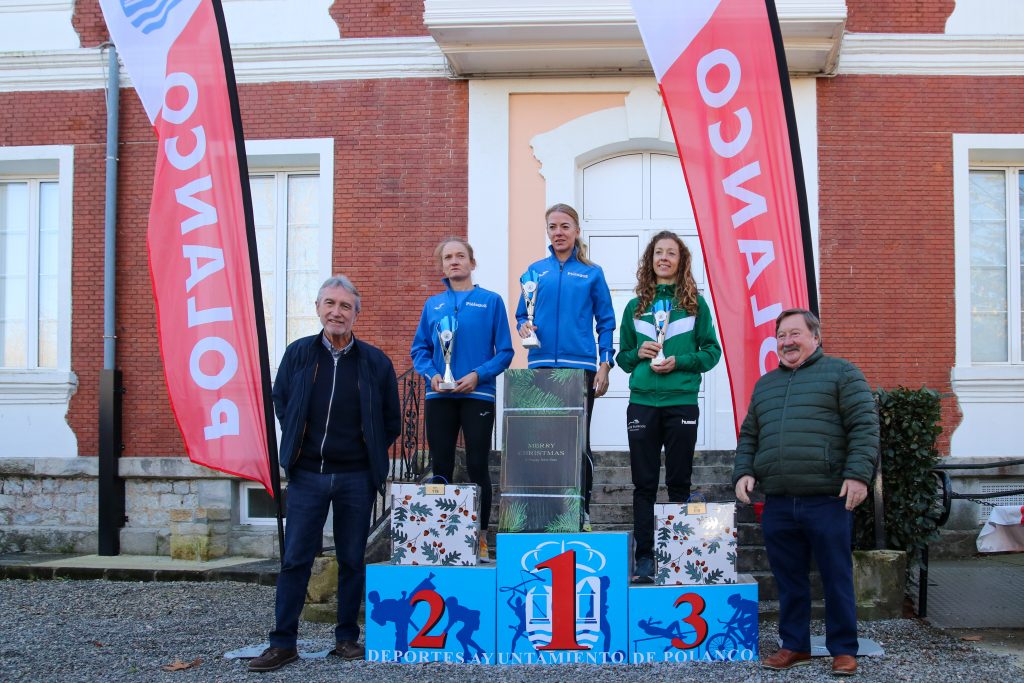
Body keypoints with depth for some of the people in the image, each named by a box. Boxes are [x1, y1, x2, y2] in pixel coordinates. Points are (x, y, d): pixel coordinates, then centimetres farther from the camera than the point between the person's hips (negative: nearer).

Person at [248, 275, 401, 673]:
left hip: (356, 476, 0)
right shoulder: (297, 354, 2)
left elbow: (391, 421, 9)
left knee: (352, 560, 7)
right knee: (295, 559, 0)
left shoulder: (375, 362, 0)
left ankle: (347, 638, 18)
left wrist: (370, 452, 6)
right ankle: (283, 643, 7)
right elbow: (281, 404, 15)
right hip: (307, 474, 0)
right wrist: (297, 445, 10)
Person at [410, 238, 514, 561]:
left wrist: (478, 375, -14)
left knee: (478, 467, 0)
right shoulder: (433, 304, 12)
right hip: (440, 397, 3)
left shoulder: (491, 301, 3)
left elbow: (504, 351, -1)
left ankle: (481, 538, 9)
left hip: (478, 394, -3)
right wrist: (431, 374, -7)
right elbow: (419, 349, 11)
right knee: (441, 467, 5)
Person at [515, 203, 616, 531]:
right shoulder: (536, 270, 10)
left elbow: (606, 322, 6)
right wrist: (524, 326, -8)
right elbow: (522, 314, 15)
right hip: (541, 365, 2)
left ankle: (581, 512, 7)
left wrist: (605, 365, -3)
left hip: (580, 366, -2)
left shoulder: (592, 273, 6)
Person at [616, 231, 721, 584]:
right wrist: (638, 354, -7)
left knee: (679, 483, 5)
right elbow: (622, 355, 14)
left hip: (682, 402, -1)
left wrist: (680, 361, -11)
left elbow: (712, 351, 4)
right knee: (644, 484, 3)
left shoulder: (695, 303, 5)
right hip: (642, 402, 1)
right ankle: (644, 557, 7)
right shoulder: (636, 306, 10)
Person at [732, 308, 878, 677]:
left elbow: (864, 427, -4)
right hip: (778, 504, 5)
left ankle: (844, 650, 11)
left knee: (836, 578, 1)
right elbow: (748, 436, 24)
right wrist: (743, 472, 7)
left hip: (828, 499, -5)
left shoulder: (841, 373, 4)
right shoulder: (764, 384, 21)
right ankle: (794, 645, 20)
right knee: (789, 580, 10)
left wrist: (857, 474, -14)